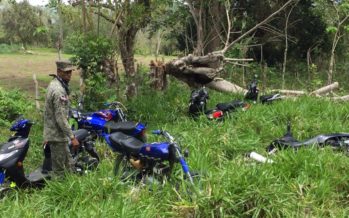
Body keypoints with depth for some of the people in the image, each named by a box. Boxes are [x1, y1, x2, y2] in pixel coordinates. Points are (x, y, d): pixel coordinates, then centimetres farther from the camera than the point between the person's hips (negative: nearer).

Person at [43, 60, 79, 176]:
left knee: (69, 164, 17)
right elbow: (61, 118, -26)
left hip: (52, 132, 10)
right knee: (59, 169, 0)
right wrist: (72, 137, -23)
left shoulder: (54, 84, 10)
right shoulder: (59, 90, -23)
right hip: (57, 135, -10)